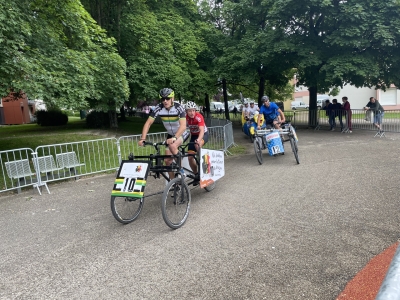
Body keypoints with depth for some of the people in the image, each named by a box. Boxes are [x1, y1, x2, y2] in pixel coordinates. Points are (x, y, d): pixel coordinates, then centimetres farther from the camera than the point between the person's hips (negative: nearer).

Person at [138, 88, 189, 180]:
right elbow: (148, 123, -18)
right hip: (170, 134, 5)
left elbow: (183, 126, -37)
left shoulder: (179, 108, -27)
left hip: (182, 134, -5)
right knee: (167, 160, -1)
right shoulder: (158, 108, -17)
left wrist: (174, 138, -52)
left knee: (172, 146, -34)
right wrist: (142, 139, -30)